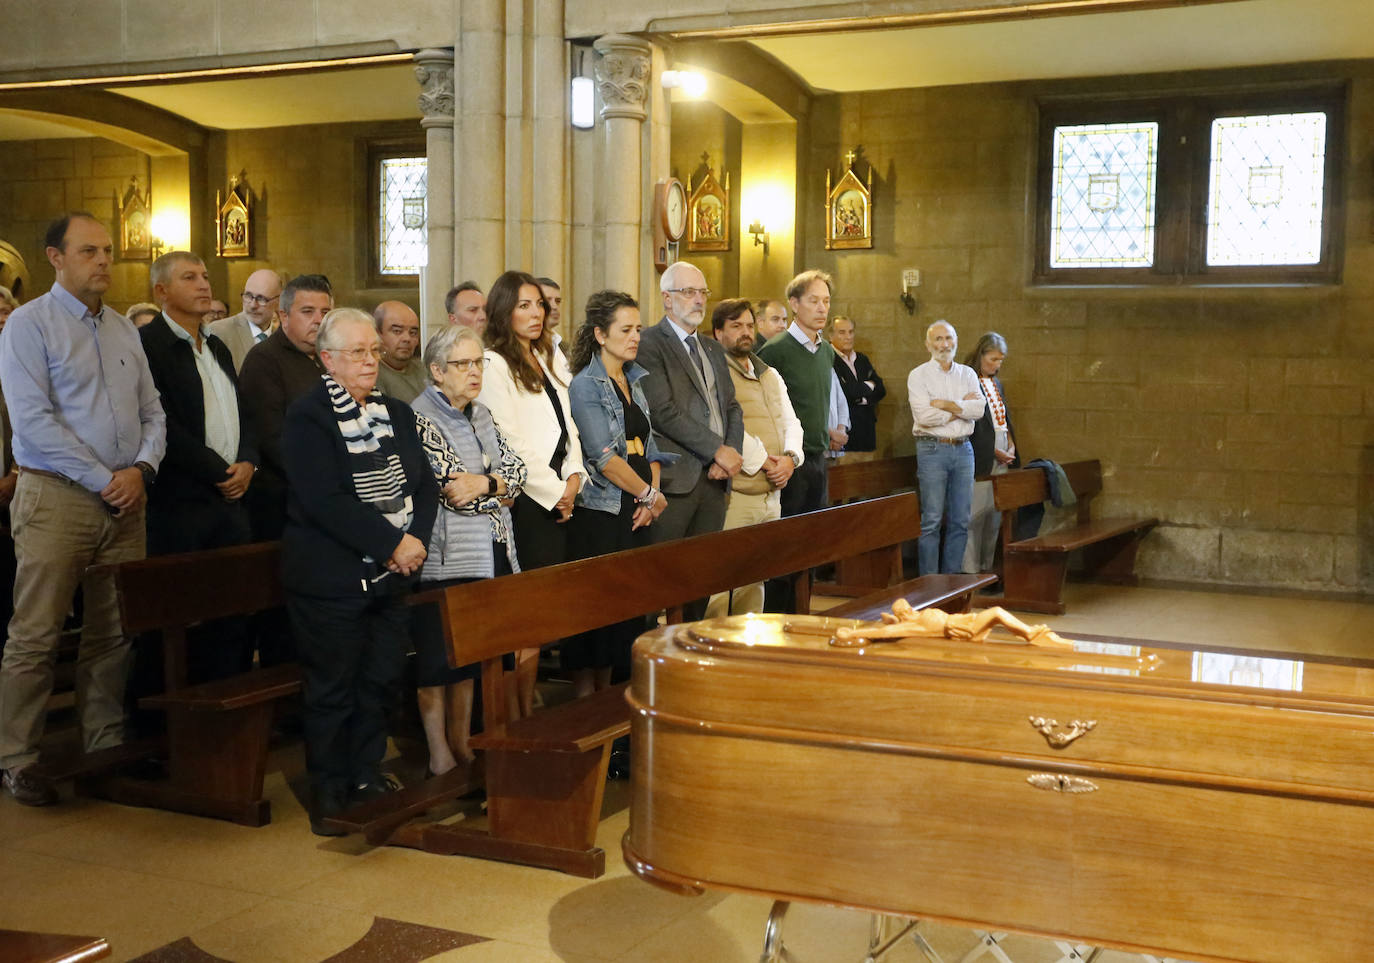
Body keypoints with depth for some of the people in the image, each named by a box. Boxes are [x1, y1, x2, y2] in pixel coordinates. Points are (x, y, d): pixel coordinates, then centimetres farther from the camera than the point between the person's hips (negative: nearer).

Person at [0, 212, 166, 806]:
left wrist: (141, 468, -5)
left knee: (113, 634, 9)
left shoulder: (124, 330, 14)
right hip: (56, 498, -5)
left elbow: (152, 412, 14)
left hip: (124, 503, 6)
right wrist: (103, 481, -14)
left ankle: (106, 748, 18)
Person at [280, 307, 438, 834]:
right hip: (331, 579, -6)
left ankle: (368, 778, 27)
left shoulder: (398, 412, 13)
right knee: (332, 689, 3)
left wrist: (416, 539, -8)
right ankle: (330, 795, 16)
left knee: (381, 681, 12)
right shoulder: (307, 416, -9)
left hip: (392, 575, 6)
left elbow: (424, 484, 10)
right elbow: (325, 502, -19)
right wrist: (392, 543, -19)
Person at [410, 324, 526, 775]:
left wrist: (482, 483, -10)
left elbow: (517, 470, 7)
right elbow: (450, 490, -17)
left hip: (490, 554, 7)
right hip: (444, 560, -7)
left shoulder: (482, 415, 14)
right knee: (438, 658, 1)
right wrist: (498, 489, -7)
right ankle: (440, 756, 12)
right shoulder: (419, 420, -10)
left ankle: (462, 744, 26)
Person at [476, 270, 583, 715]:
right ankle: (520, 713, 0)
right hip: (524, 502, -7)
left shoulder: (552, 359, 17)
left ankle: (530, 706, 12)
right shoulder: (494, 365, -8)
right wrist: (553, 490, -8)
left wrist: (574, 476, 2)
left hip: (559, 497, 7)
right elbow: (507, 443, -13)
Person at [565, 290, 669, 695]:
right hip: (599, 513, -7)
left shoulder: (635, 382, 15)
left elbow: (649, 447, 14)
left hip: (636, 514, 7)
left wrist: (651, 495, -2)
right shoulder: (585, 385, -8)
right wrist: (649, 494, -11)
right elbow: (604, 455, -15)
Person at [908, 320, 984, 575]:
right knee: (931, 521, -5)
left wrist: (946, 404, -12)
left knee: (961, 520, 6)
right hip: (933, 449, -4)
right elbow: (924, 416, -14)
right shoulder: (918, 375, -1)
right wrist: (962, 406, -5)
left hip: (963, 449, 4)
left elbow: (979, 409, -4)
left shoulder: (967, 374, 12)